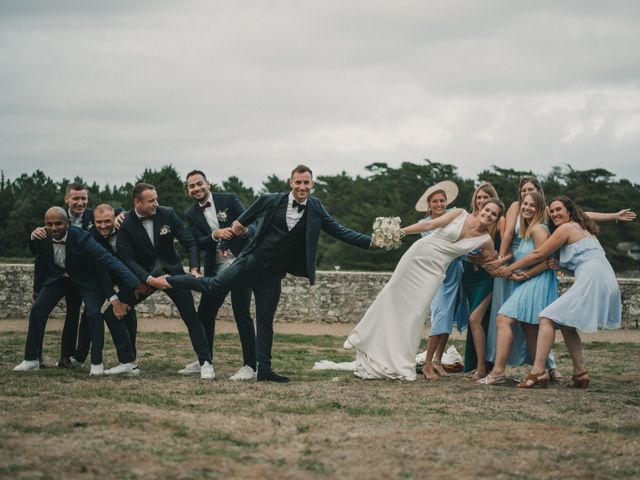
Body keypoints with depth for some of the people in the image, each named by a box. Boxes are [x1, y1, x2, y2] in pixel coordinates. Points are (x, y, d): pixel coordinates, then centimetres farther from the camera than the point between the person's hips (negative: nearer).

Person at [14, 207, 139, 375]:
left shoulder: (81, 238, -35)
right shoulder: (41, 239, -20)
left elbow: (109, 260, -41)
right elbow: (40, 264, 2)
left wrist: (135, 283, -49)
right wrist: (37, 288, 16)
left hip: (86, 278, -4)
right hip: (57, 276, 4)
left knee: (94, 313, -20)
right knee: (37, 311, -3)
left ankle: (96, 363, -8)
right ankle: (31, 359, 10)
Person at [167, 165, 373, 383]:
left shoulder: (316, 209, 1)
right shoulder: (270, 201, -6)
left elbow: (340, 231, 0)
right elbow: (242, 222, 7)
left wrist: (371, 241, -8)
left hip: (273, 274, 2)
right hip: (252, 261, -2)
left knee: (266, 321, 6)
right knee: (214, 286, -10)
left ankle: (264, 369, 10)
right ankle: (168, 280, 11)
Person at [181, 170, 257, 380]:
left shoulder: (229, 200, -3)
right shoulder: (191, 214, 5)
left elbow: (251, 224, -8)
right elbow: (199, 244, -6)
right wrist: (215, 235, -25)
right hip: (215, 269, 4)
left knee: (242, 314, -9)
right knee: (204, 313, 8)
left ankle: (250, 366, -4)